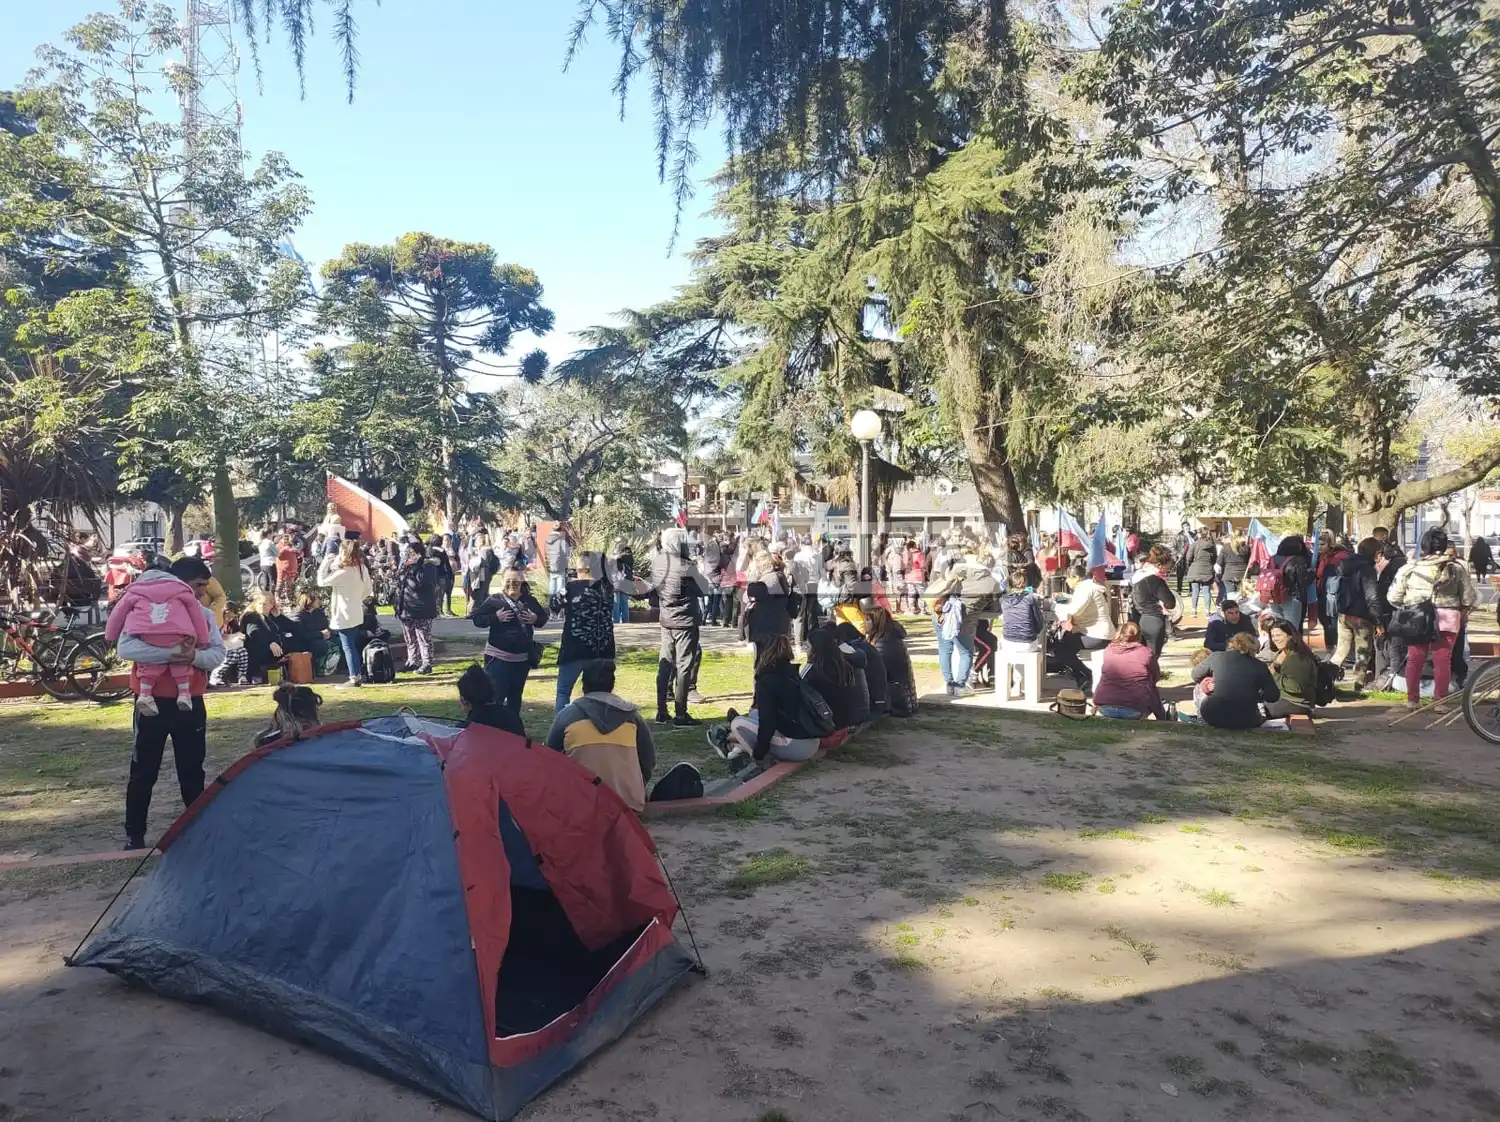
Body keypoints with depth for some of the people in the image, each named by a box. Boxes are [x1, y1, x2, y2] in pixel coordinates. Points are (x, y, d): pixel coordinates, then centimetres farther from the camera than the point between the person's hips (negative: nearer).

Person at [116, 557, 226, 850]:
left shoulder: (204, 614, 6)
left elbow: (218, 653, 0)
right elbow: (124, 647, -18)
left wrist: (195, 656, -21)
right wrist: (168, 652, -28)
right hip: (153, 702, -4)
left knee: (193, 769, 12)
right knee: (143, 772, 6)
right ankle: (134, 835, 17)